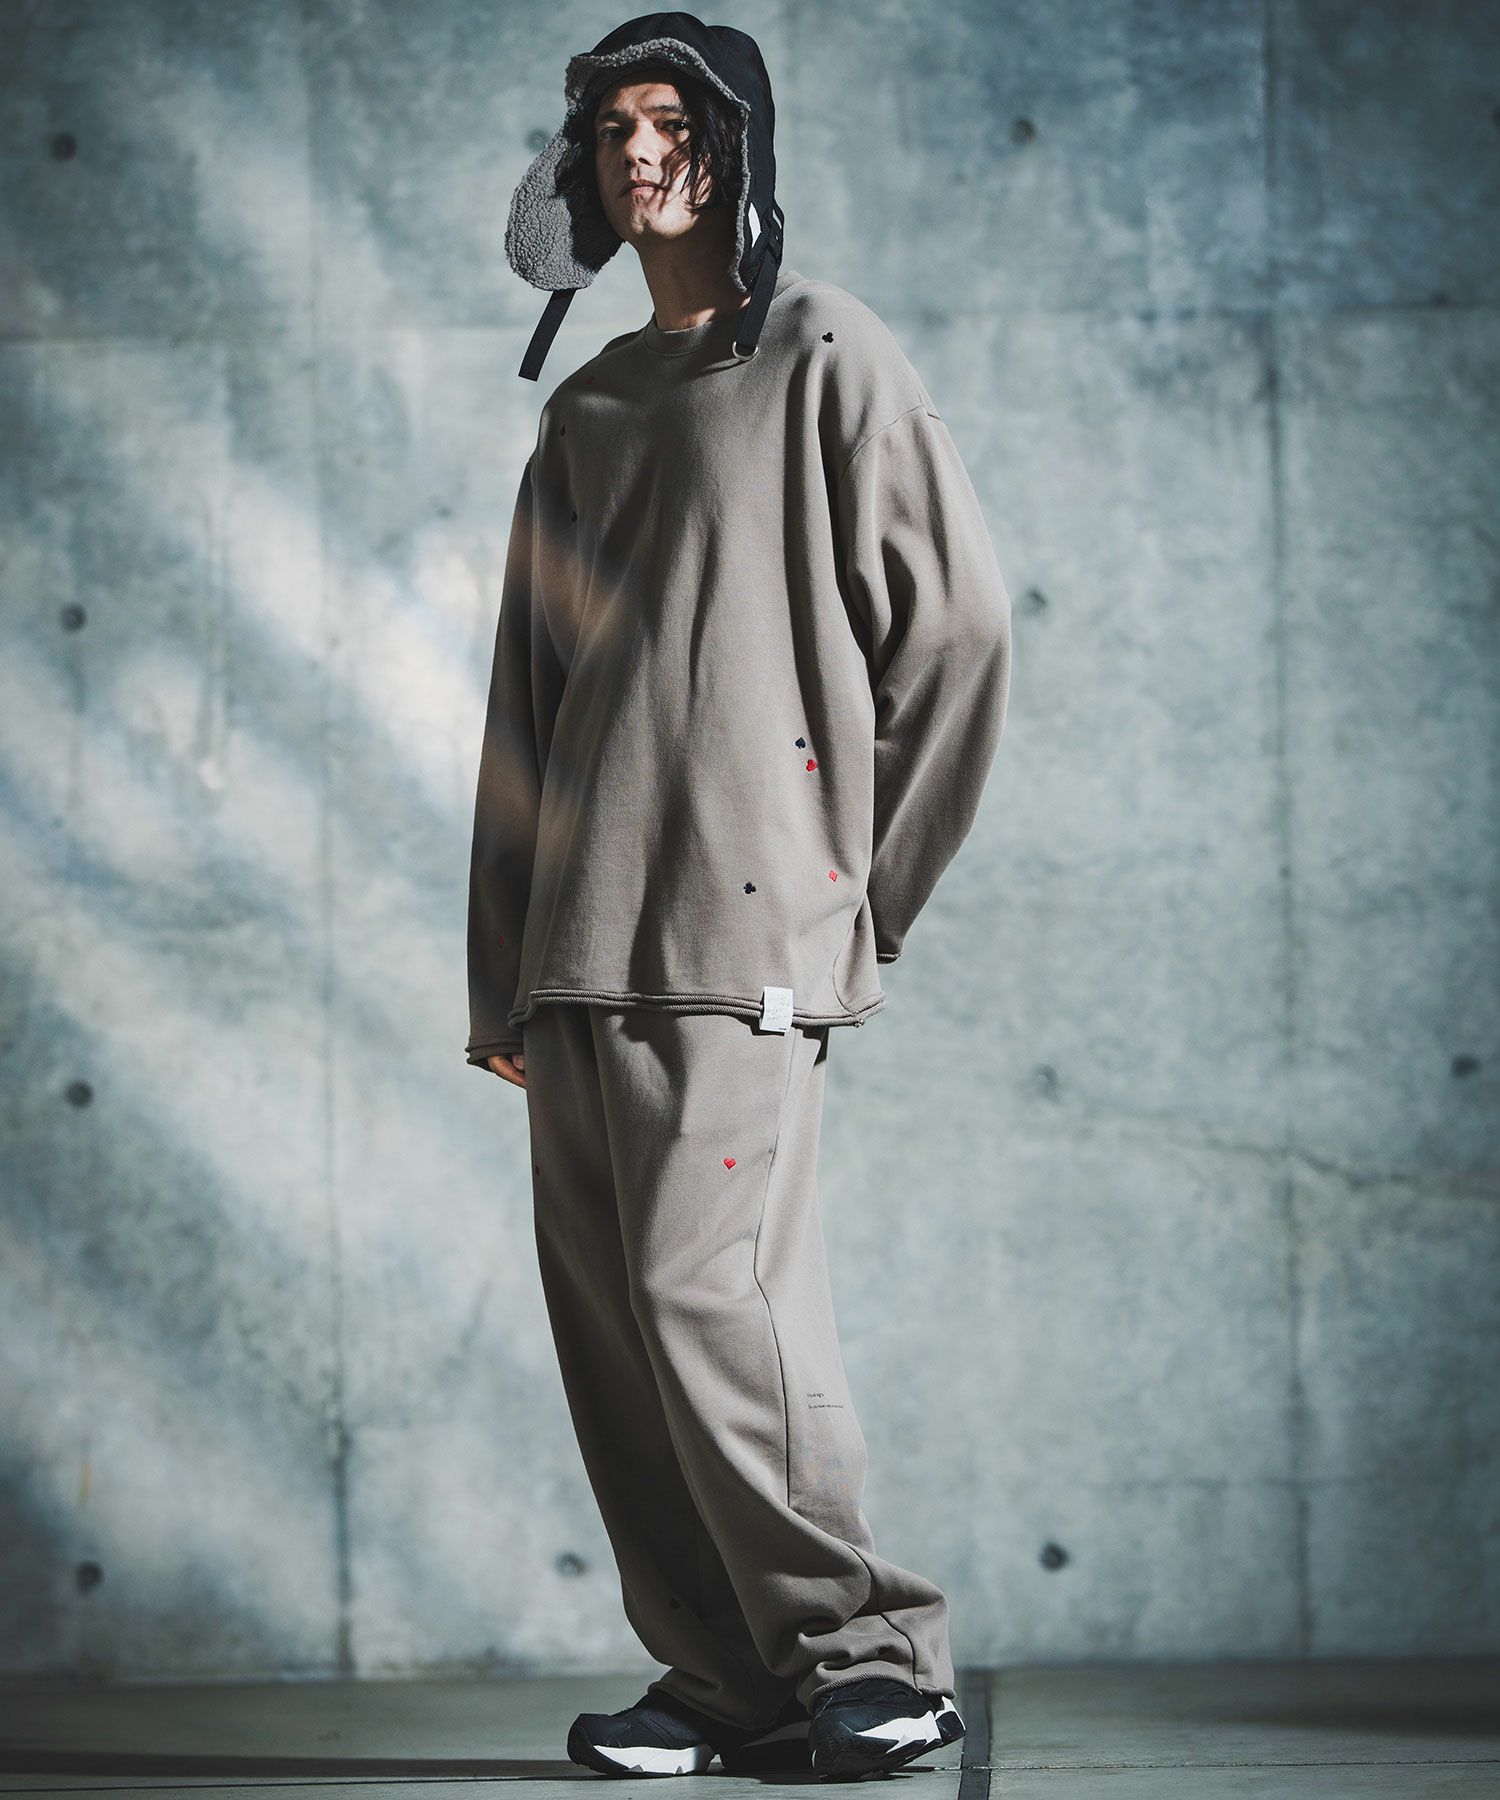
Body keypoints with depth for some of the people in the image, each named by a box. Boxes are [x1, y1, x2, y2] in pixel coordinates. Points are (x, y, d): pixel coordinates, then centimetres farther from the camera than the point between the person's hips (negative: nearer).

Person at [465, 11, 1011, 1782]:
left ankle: (869, 1655, -6)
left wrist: (863, 884, -1)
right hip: (580, 941, 7)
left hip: (742, 927, -7)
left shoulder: (826, 361, 1)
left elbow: (959, 628, -2)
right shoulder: (585, 412, 20)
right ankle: (725, 1677, 9)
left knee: (705, 1286, -15)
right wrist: (501, 972, 14)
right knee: (609, 1310, 2)